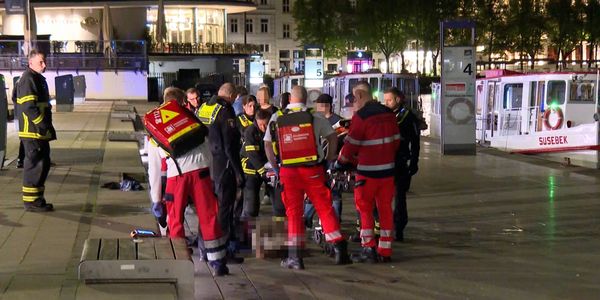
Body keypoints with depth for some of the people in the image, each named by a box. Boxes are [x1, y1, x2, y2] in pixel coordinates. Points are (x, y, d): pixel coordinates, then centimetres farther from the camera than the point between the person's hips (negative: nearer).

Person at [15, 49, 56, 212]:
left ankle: (37, 199, 20)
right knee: (34, 165, -7)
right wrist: (44, 125, -21)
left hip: (40, 132, 10)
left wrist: (48, 127, 19)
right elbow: (29, 107, -22)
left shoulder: (39, 79, 18)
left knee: (43, 164, 13)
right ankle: (31, 201, -2)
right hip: (32, 132, -10)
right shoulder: (27, 80, -14)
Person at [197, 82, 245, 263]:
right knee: (225, 206, -2)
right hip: (222, 165, -8)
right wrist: (239, 172, -14)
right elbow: (230, 146, -17)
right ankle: (225, 250, 0)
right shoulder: (225, 111, -13)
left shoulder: (203, 108, 11)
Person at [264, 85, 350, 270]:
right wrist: (329, 158, 12)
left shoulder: (277, 118, 3)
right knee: (325, 208, 6)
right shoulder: (315, 118, 1)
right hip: (313, 170, -1)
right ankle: (339, 249, 6)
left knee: (293, 213, 7)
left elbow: (267, 143, 4)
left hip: (288, 172, 1)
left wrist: (274, 166, 14)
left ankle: (294, 257, 6)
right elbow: (332, 137, 0)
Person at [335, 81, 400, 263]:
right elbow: (396, 140, 12)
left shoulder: (360, 116, -14)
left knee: (364, 207, 6)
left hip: (368, 171, -6)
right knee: (385, 208, 10)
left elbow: (352, 144, -9)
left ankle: (368, 248, 1)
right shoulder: (388, 113, 7)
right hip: (388, 169, 6)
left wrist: (341, 163, 6)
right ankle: (385, 251, 13)